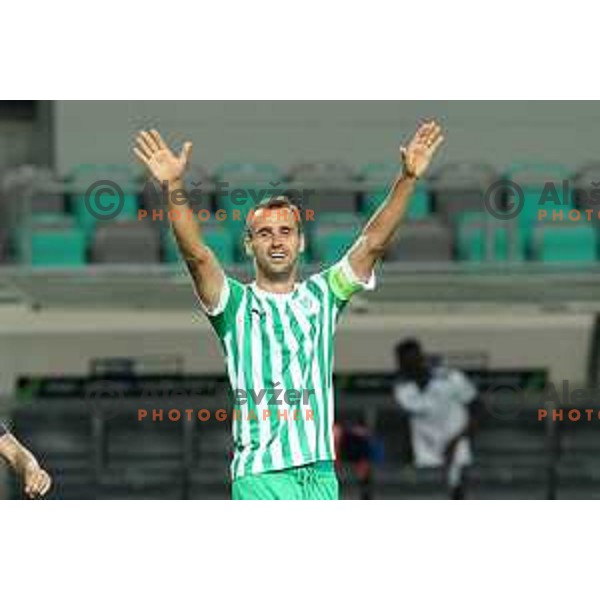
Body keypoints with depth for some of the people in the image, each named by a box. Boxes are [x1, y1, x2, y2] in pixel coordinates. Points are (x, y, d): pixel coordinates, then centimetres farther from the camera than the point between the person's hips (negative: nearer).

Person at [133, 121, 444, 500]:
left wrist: (408, 179, -7)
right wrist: (174, 190, -27)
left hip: (320, 472, 4)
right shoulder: (236, 303, 4)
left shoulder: (321, 296, 14)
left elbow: (373, 243, 5)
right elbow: (197, 255, -12)